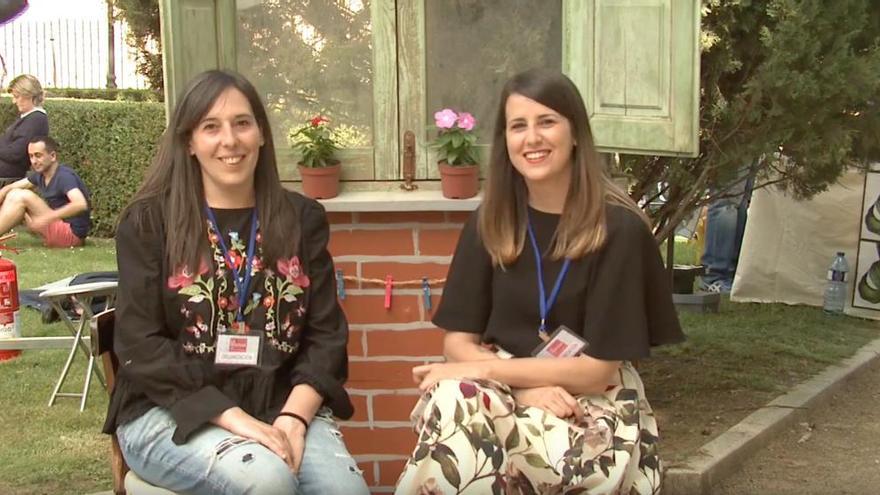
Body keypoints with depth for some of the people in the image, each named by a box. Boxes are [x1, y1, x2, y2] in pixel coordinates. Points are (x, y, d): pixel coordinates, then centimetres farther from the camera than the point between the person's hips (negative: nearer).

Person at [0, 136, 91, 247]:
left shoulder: (64, 176, -18)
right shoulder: (40, 174, 8)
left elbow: (81, 204, -34)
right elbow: (10, 188, 13)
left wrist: (47, 218, -40)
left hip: (71, 233, -9)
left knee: (24, 196, -17)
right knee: (14, 195, 5)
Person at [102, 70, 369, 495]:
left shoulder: (302, 219, 9)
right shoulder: (148, 221, 1)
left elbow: (326, 334, 5)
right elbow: (141, 344, -6)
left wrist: (293, 417, -12)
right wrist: (233, 418, -17)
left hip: (280, 407, 2)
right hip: (172, 412, -2)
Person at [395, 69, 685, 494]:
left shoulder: (619, 228, -10)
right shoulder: (489, 223, 1)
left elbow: (598, 367, -11)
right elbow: (458, 342, 0)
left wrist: (483, 369, -15)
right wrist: (527, 388, -19)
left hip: (589, 400, -2)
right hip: (502, 390, 2)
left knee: (553, 451, -37)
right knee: (451, 405, -33)